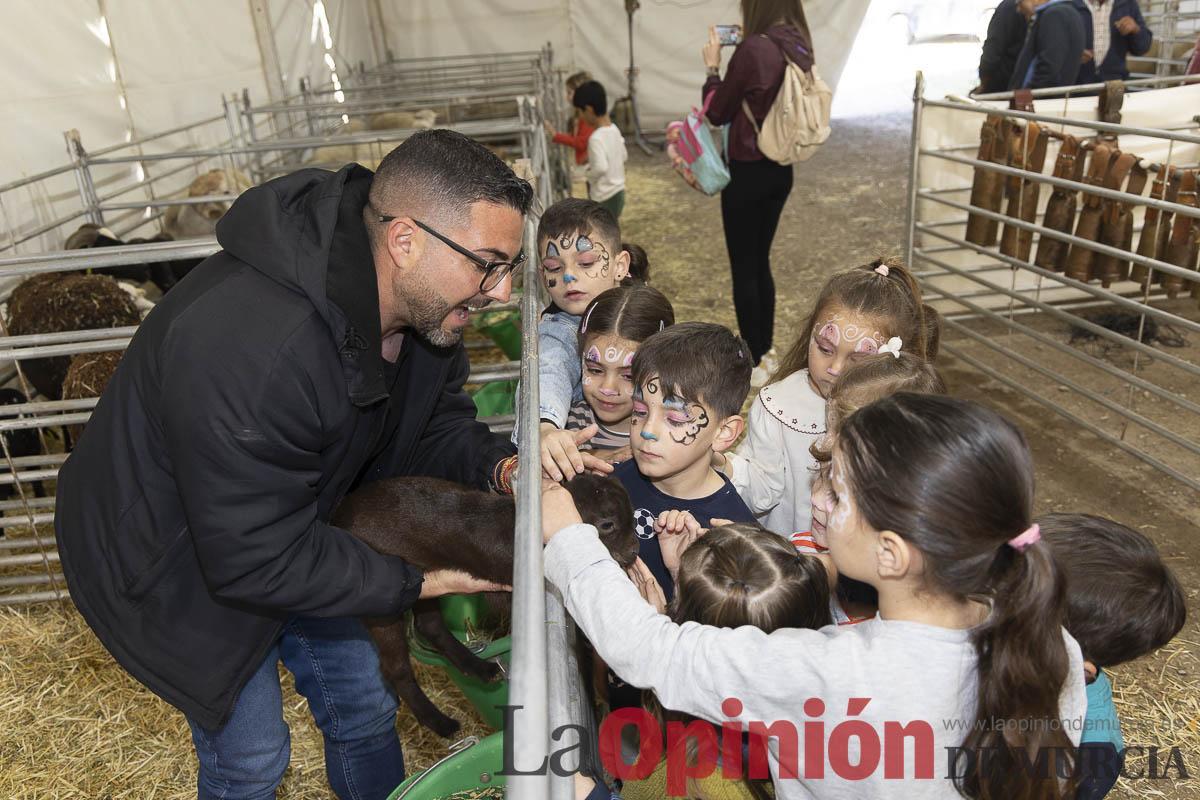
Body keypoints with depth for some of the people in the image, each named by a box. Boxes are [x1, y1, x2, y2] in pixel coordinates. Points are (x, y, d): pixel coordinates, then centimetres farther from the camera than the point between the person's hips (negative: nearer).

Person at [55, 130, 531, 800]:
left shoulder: (426, 304, -16)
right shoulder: (246, 347, -42)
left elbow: (436, 420, 0)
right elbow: (258, 558, -33)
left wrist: (499, 466, -22)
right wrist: (417, 582, -26)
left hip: (294, 527, 7)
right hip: (178, 562, -7)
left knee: (364, 707, 18)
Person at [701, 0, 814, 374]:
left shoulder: (753, 49, -20)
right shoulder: (798, 46, 3)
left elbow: (716, 112, -10)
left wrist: (712, 65, 3)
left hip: (747, 173, -8)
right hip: (780, 171, 8)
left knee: (743, 269, 4)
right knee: (760, 263, 19)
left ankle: (752, 364, 14)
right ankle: (765, 351, 30)